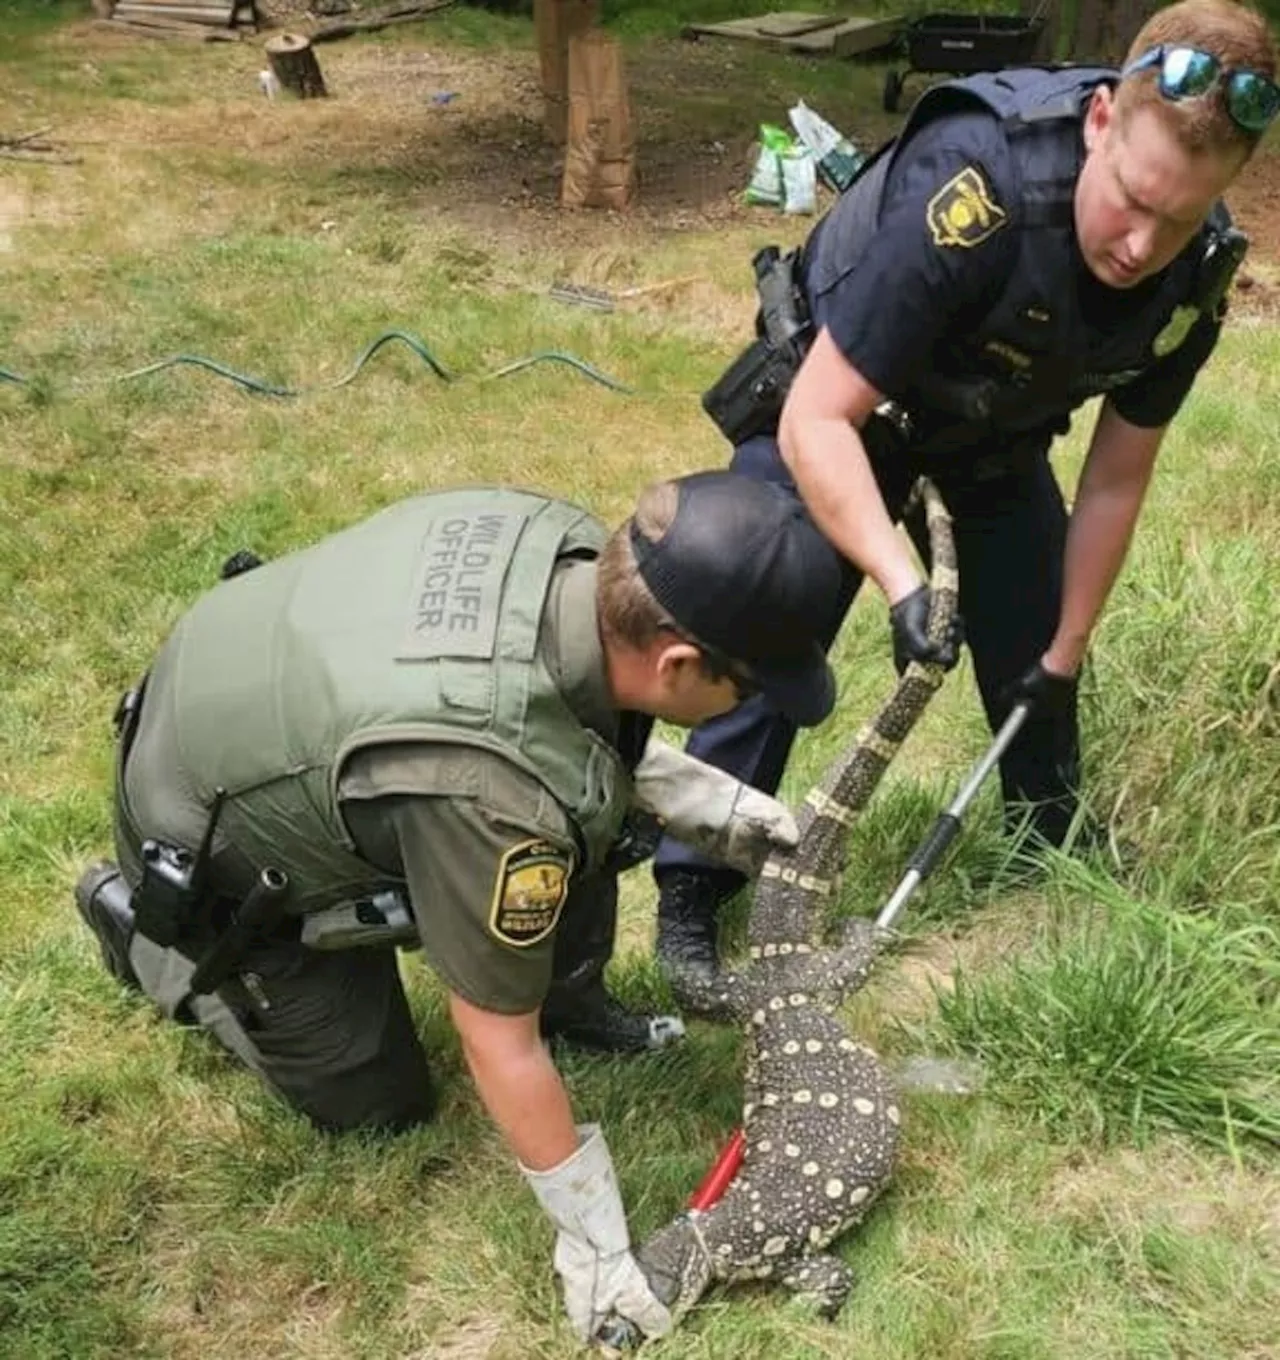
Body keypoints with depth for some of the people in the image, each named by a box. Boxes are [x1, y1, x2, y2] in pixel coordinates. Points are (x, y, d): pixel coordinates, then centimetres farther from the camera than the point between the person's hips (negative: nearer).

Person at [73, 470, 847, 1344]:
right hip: (207, 850, -7)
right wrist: (598, 1247, -14)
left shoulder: (564, 540, -21)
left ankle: (572, 1003, 19)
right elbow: (502, 1048, -27)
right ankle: (145, 922, 20)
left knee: (585, 807, -6)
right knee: (380, 1105, 10)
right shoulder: (497, 787, -42)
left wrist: (711, 796, 1)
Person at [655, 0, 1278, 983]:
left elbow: (1117, 478, -7)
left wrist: (1067, 651, -2)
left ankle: (1063, 857, 33)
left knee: (1034, 658, 7)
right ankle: (691, 893, 6)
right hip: (836, 402, -4)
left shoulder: (1194, 274, -20)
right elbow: (816, 421, -37)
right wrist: (900, 582, -48)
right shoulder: (970, 189, -39)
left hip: (996, 423, 5)